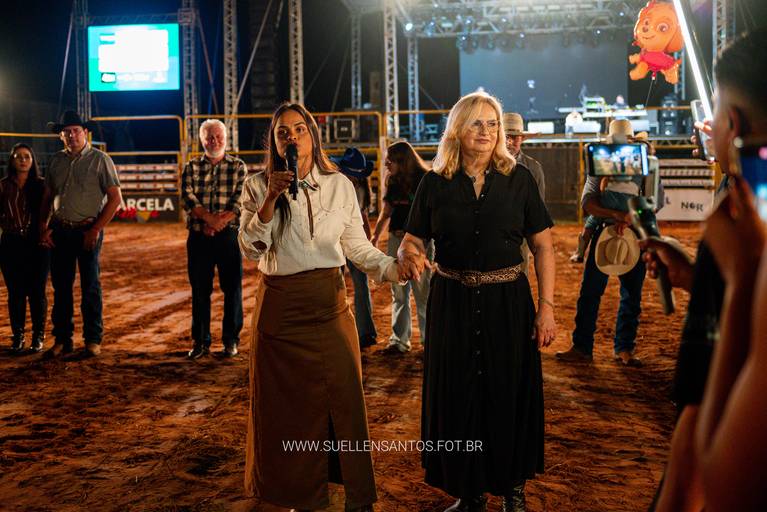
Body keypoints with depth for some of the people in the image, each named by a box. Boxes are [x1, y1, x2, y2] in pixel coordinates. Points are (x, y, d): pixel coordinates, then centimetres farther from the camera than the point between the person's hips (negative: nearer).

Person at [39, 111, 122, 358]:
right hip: (59, 231, 4)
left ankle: (93, 340, 12)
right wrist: (43, 227, 2)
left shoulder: (100, 159, -2)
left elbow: (115, 198, -6)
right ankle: (62, 340, 18)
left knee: (90, 287, 1)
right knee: (60, 287, 8)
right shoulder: (56, 161, 11)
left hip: (87, 231, -4)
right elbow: (47, 197, 16)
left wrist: (95, 229, -11)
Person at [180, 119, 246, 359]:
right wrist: (210, 218, -17)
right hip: (198, 237, 1)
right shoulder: (191, 167, 9)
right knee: (199, 290, 6)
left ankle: (231, 340, 13)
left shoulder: (238, 167, 6)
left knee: (232, 288, 2)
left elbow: (241, 201, -5)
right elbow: (188, 198, -3)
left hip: (229, 235, -1)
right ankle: (200, 341, 15)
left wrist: (220, 222, -16)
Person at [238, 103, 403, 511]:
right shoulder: (259, 187, 0)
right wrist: (271, 199, -20)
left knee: (342, 396, 2)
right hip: (280, 305, -1)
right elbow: (250, 249, -10)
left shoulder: (339, 185, 3)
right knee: (289, 402, 6)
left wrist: (395, 267, -12)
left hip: (329, 302, 1)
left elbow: (357, 247, 4)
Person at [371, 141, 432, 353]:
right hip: (396, 240, 6)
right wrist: (375, 236, 11)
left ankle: (429, 338, 11)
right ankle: (399, 340, 16)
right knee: (399, 294, 9)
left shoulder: (424, 180, -8)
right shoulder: (393, 182, 10)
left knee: (423, 292, 0)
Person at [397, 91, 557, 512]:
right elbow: (412, 242, 3)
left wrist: (546, 306, -6)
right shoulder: (435, 183, 2)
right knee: (459, 398, 8)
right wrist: (408, 254, -22)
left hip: (508, 304, 0)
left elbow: (543, 246, 1)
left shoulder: (518, 180, 0)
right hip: (452, 305, 1)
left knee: (510, 396, 8)